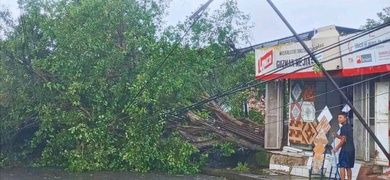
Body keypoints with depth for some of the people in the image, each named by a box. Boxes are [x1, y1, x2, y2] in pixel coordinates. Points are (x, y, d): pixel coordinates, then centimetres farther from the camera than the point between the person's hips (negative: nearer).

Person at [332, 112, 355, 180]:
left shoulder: (343, 127, -13)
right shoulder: (349, 126, 14)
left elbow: (343, 140, -17)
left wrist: (336, 148, -10)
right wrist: (337, 135, 14)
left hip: (345, 149, -9)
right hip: (351, 149, 9)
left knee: (342, 166, -3)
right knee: (348, 167, 13)